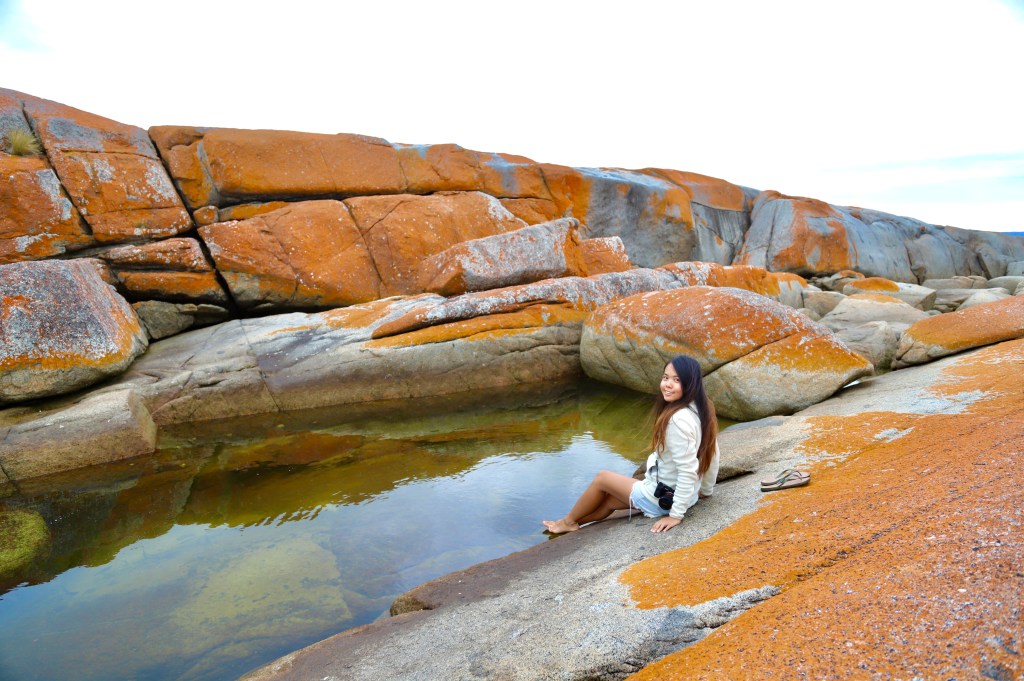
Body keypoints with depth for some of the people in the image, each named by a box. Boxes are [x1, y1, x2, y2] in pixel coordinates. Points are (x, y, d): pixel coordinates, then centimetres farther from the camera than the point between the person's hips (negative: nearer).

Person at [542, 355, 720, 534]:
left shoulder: (678, 420, -32)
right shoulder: (701, 409, -3)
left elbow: (687, 471, -31)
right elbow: (712, 453, 6)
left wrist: (676, 514, -21)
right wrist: (705, 490, 19)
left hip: (662, 499, -8)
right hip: (678, 492, 8)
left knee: (602, 478, 12)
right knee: (610, 499, 22)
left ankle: (568, 521, 35)